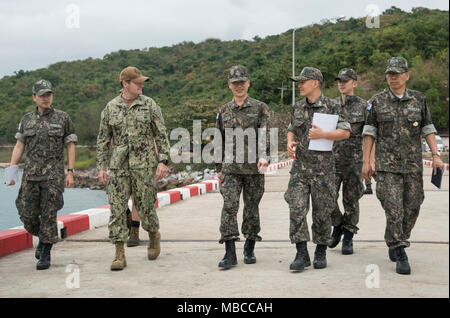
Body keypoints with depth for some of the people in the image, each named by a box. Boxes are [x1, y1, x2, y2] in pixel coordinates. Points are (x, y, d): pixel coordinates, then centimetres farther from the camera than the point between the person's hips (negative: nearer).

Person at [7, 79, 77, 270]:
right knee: (27, 215, 2)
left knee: (48, 215, -4)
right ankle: (43, 239, 31)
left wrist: (70, 172, -6)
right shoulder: (27, 120, 10)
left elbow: (70, 147, 1)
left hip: (53, 175, -3)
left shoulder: (63, 118, 1)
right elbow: (19, 147, 10)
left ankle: (45, 256, 7)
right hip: (31, 175, 3)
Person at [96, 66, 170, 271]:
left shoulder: (149, 105, 2)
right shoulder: (110, 108, 6)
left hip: (144, 164, -2)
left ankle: (154, 235, 35)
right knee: (117, 208, -4)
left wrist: (163, 161, -7)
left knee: (145, 206, 3)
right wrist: (101, 167, 5)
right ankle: (119, 255, 1)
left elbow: (161, 135, 2)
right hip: (119, 166, 2)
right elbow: (103, 139, 11)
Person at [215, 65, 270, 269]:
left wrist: (263, 156, -25)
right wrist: (219, 168, 14)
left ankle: (249, 249, 22)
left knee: (252, 207, 7)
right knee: (229, 206, -10)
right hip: (230, 168, 1)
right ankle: (230, 253, -9)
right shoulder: (223, 112, 12)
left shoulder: (260, 108, 3)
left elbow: (264, 135, -8)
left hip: (254, 168, -1)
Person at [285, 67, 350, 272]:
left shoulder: (331, 107, -4)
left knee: (322, 212, 4)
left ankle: (321, 253, 19)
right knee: (297, 209, -7)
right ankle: (301, 254, -2)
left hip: (322, 167, -3)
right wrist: (290, 142, 2)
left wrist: (322, 134, -22)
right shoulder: (297, 108, 11)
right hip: (300, 166, 4)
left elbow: (345, 132, -9)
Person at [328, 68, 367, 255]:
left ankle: (348, 238, 15)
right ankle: (337, 226, 23)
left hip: (354, 160, -2)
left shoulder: (363, 106, 0)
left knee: (351, 200, 4)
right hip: (332, 159, 2)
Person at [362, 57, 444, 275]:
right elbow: (370, 133, 4)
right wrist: (366, 161, -1)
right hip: (387, 164, -2)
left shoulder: (419, 100, 7)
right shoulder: (376, 102, 3)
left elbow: (428, 129, 8)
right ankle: (400, 256, -4)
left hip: (413, 165, 2)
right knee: (393, 209, -9)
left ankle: (395, 243, 28)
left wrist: (435, 155, -1)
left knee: (412, 208, 6)